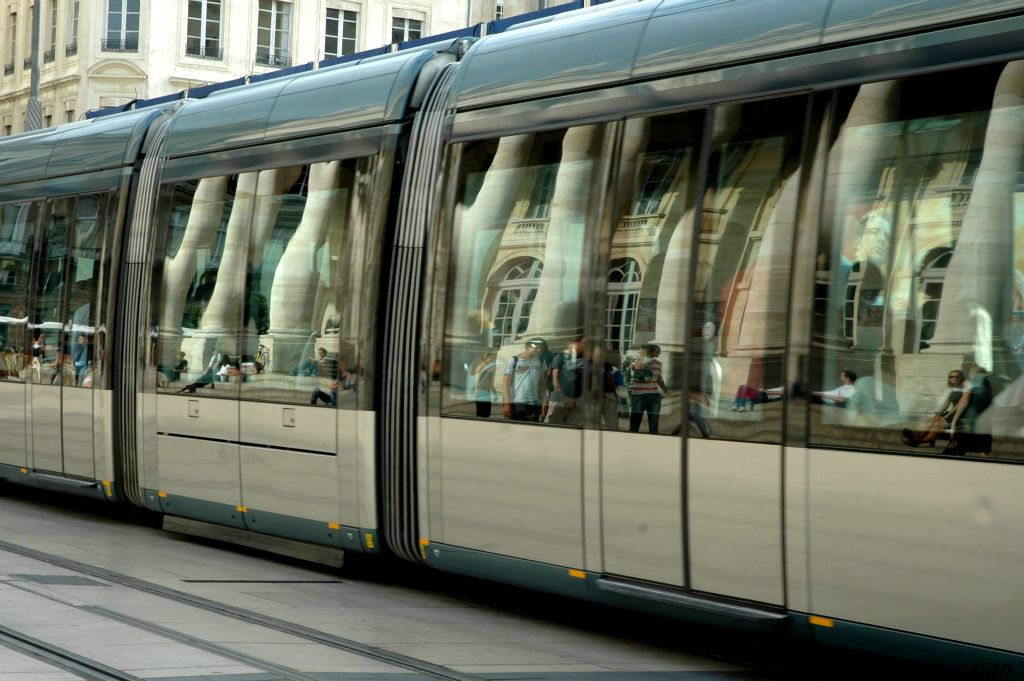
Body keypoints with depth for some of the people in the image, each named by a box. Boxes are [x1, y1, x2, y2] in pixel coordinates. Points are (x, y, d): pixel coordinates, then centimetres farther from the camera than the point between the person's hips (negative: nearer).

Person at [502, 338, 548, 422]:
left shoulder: (541, 362, 11)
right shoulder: (514, 361, -1)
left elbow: (542, 383, 14)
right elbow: (506, 383, -3)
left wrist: (544, 402, 5)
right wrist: (507, 403, -11)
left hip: (535, 404, 4)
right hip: (516, 403, -4)